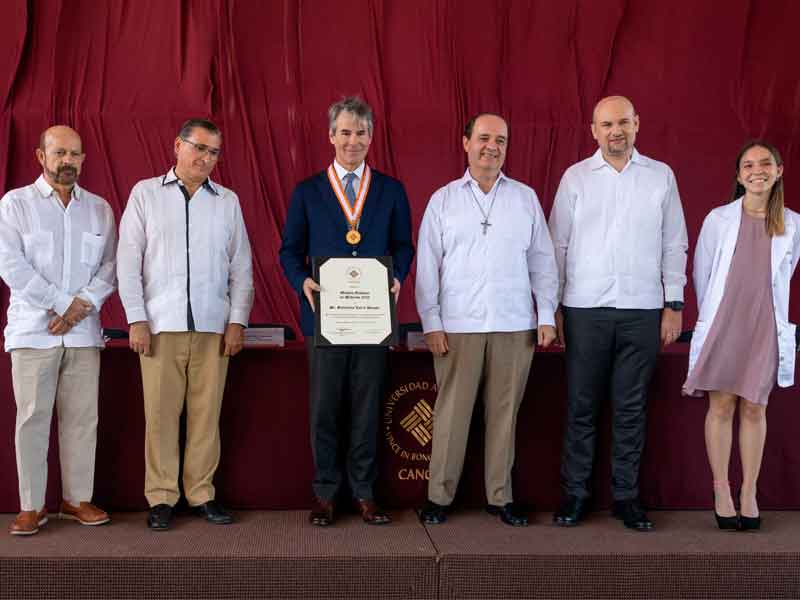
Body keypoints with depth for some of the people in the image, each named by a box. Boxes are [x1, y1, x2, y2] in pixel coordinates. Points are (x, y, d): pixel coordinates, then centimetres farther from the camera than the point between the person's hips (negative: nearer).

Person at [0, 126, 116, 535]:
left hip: (84, 331, 3)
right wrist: (62, 303, -11)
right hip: (33, 329, -3)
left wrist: (82, 306, -10)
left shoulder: (99, 208, 12)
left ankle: (77, 499, 13)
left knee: (82, 417, 4)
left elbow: (111, 264, 7)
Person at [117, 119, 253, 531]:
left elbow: (241, 266, 11)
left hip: (213, 326, 2)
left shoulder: (228, 201, 13)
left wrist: (238, 321, 2)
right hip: (161, 325, -1)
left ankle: (202, 494, 12)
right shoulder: (145, 194, 8)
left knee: (207, 413, 3)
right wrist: (136, 319, -5)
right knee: (160, 414, -1)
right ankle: (161, 498, 9)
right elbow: (128, 260, 3)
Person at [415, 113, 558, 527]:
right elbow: (427, 265, 4)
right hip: (458, 326, -1)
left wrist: (547, 315, 5)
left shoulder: (525, 198, 10)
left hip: (515, 326, 2)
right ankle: (439, 496, 11)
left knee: (504, 413, 6)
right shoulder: (443, 200, 6)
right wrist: (430, 322, -2)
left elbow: (542, 260, 10)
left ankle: (500, 497, 17)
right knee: (451, 412, 1)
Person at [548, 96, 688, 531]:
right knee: (581, 406, 3)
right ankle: (574, 492, 13)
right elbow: (558, 244, 6)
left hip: (642, 310, 1)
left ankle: (626, 495, 15)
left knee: (631, 409, 6)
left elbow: (674, 245, 9)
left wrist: (674, 304, 4)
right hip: (585, 308, -1)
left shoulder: (661, 176, 8)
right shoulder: (575, 177, 5)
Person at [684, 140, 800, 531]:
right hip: (723, 323, -1)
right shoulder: (719, 219, -2)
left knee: (754, 409, 5)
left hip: (766, 328, 1)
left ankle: (749, 492, 14)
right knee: (721, 407, 1)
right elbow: (701, 273, 6)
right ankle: (721, 490, 11)